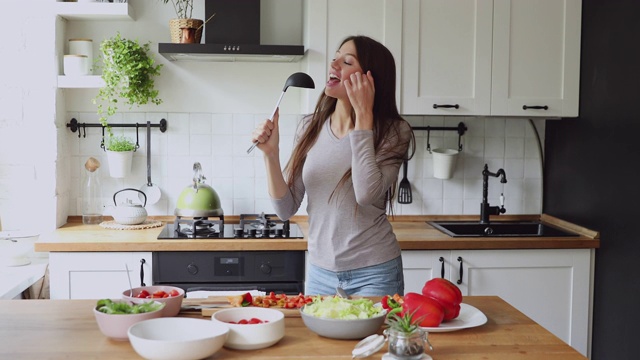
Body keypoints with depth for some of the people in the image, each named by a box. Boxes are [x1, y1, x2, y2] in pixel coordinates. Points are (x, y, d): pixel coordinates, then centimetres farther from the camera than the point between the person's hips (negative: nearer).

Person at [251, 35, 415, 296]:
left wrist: (364, 114, -22)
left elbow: (366, 193, -28)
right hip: (320, 272, 4)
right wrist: (271, 154, -17)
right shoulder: (310, 128, 0)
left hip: (372, 273, -4)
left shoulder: (392, 132, -10)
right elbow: (285, 209, -1)